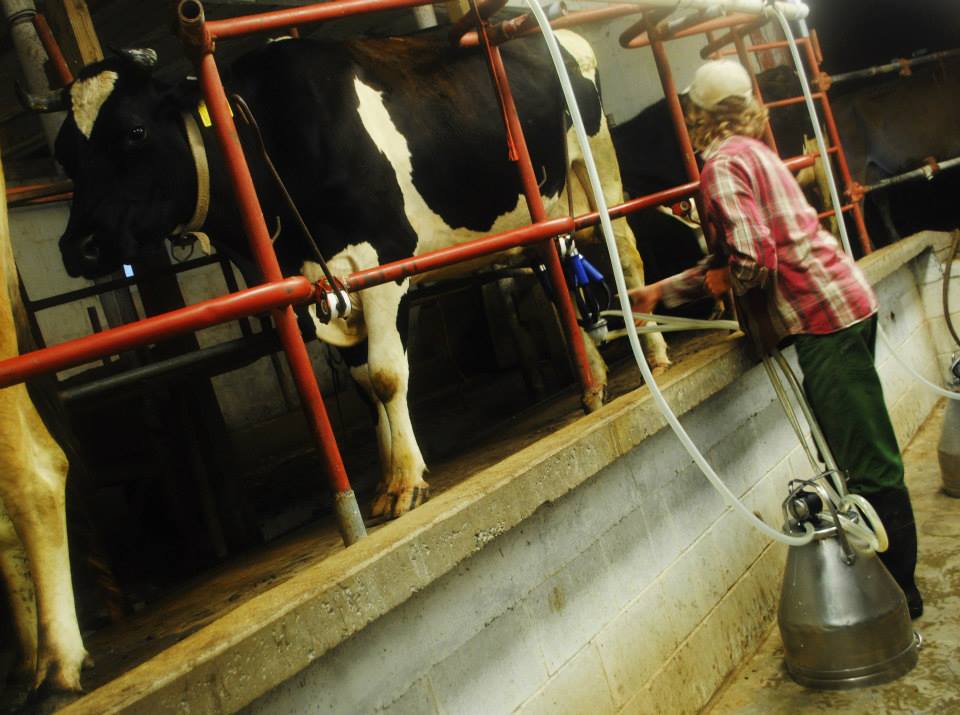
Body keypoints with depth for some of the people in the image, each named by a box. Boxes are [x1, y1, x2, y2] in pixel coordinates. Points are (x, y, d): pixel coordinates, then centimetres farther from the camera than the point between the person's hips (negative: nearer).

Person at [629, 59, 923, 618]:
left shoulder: (724, 162, -10)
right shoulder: (757, 152, 19)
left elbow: (752, 256, -22)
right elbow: (732, 260, 23)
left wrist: (726, 280, 0)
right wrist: (661, 292, 25)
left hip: (823, 316, -10)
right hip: (849, 300, 10)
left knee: (868, 464, -1)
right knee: (868, 458, 17)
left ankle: (900, 592, 9)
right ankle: (895, 582, 28)